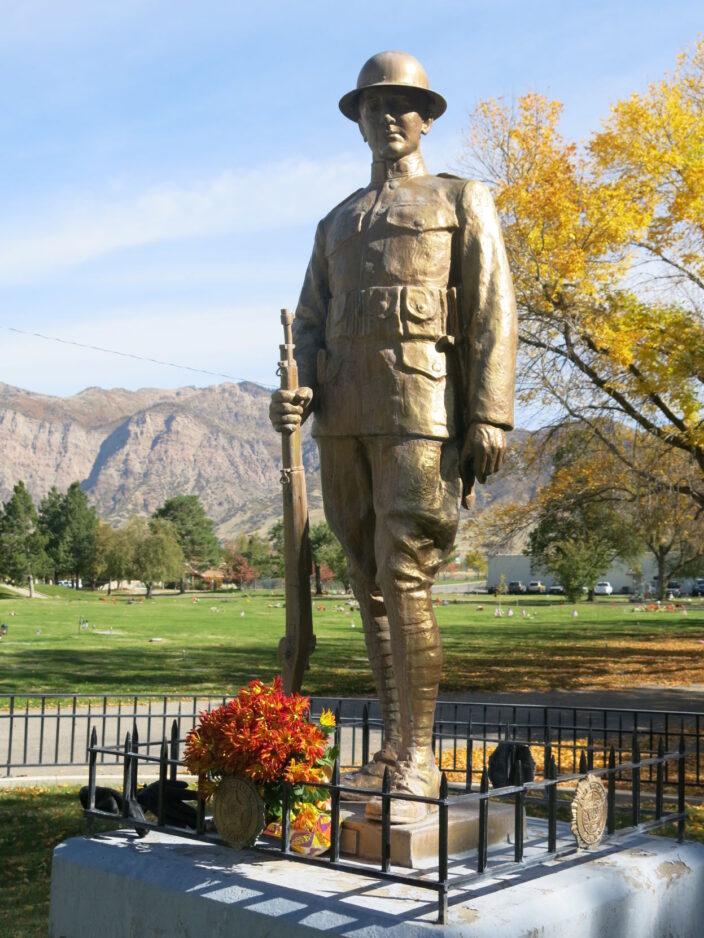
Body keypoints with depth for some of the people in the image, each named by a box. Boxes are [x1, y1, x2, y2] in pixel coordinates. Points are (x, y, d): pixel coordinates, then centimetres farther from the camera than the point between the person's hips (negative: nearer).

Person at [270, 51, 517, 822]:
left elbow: (492, 313, 0)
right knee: (370, 584, 5)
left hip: (420, 412, -5)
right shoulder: (335, 225, 24)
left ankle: (419, 761, -6)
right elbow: (310, 322, 18)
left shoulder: (463, 202, 10)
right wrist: (296, 390, -4)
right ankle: (392, 747, 13)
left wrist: (491, 417, -12)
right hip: (344, 418, 6)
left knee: (405, 577, -14)